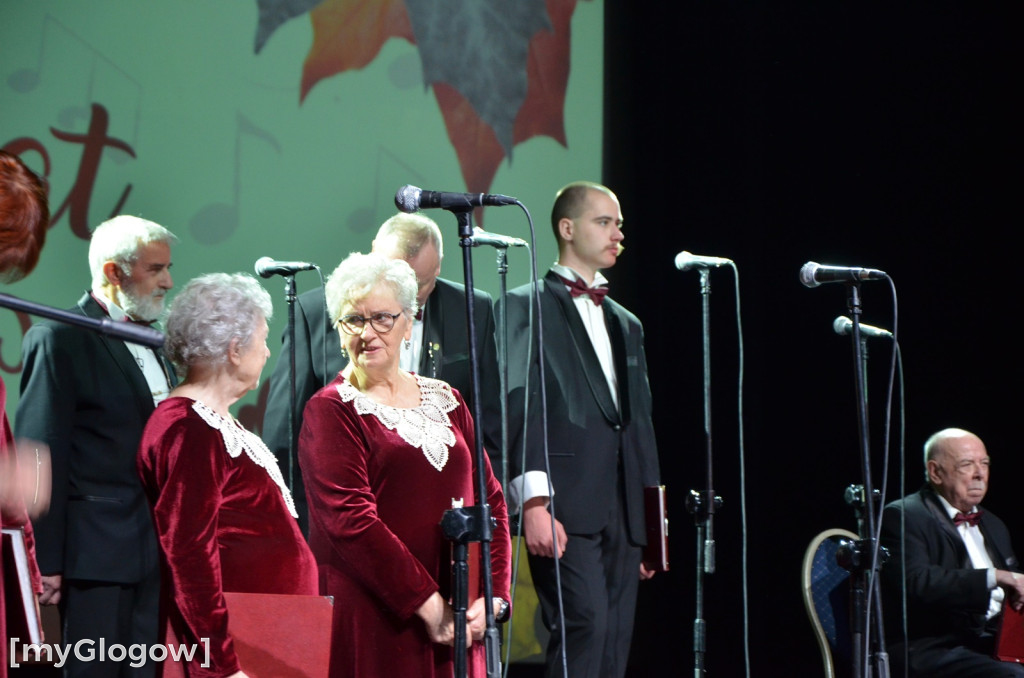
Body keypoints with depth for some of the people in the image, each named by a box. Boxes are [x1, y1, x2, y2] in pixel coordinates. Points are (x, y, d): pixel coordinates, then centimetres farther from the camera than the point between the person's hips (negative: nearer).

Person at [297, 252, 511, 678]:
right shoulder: (331, 410, -1)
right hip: (368, 623, -5)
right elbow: (349, 520, -12)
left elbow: (490, 500, 13)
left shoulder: (446, 402, 15)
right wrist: (427, 604, -16)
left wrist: (494, 597, -2)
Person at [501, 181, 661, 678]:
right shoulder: (528, 307, 3)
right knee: (584, 621, -21)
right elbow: (521, 408, -8)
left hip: (622, 512, 7)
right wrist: (534, 502, -18)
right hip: (564, 508, -7)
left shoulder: (625, 325, 25)